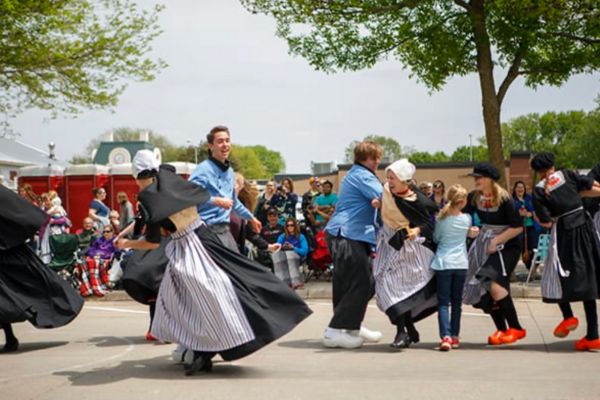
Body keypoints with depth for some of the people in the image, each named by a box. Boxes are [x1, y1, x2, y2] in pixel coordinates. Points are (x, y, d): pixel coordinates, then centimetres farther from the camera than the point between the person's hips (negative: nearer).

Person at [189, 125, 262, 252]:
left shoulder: (229, 171, 17)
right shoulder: (203, 170, -12)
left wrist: (251, 218, 41)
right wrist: (217, 201, -23)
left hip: (225, 230, 9)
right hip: (209, 231, -9)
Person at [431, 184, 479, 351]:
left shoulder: (440, 218, -4)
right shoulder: (467, 219, -2)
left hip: (443, 262, -1)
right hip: (461, 263, 1)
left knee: (443, 302, -2)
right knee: (457, 301, 13)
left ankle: (445, 336, -17)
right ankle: (455, 336, 18)